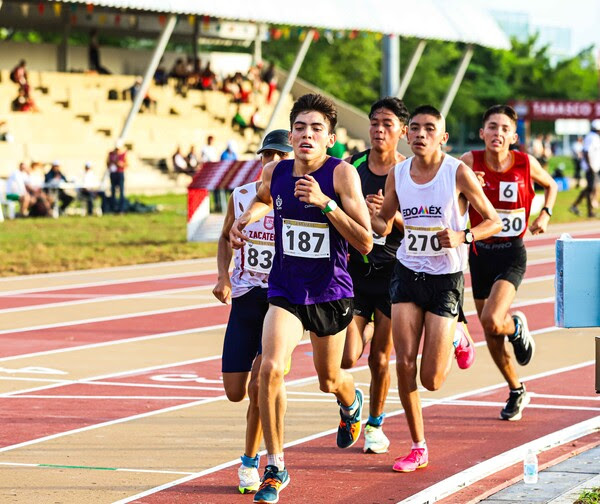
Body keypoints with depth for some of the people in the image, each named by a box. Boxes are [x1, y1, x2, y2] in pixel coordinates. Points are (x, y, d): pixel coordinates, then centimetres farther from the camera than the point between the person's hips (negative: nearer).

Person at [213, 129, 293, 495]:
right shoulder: (241, 197, 3)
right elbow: (226, 237, 19)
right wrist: (224, 277, 5)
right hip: (245, 299, 4)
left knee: (259, 386, -15)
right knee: (235, 392, 2)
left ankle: (251, 461, 5)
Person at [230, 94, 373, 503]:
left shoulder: (342, 174, -17)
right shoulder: (275, 173, -4)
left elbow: (365, 243, -22)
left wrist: (324, 203, -30)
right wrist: (247, 218, 2)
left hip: (330, 292, -2)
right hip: (285, 290, 2)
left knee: (329, 380, 16)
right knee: (270, 368, -19)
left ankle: (351, 402, 57)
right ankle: (275, 467, -6)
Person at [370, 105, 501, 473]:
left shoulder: (458, 173, -11)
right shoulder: (397, 175, 1)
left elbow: (494, 221, -4)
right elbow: (384, 226, 13)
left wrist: (462, 237, -23)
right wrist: (368, 211, -10)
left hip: (446, 277, -3)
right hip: (408, 273, 3)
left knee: (432, 380, -3)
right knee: (405, 364, -7)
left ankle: (455, 339, 33)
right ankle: (418, 448, 8)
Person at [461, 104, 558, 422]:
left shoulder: (526, 164, -7)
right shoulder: (471, 162, -8)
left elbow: (551, 185, 14)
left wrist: (545, 214, -1)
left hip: (512, 254, -2)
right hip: (480, 253, 2)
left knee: (491, 320, -24)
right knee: (491, 334, 10)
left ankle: (517, 328, 13)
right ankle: (517, 392, 32)